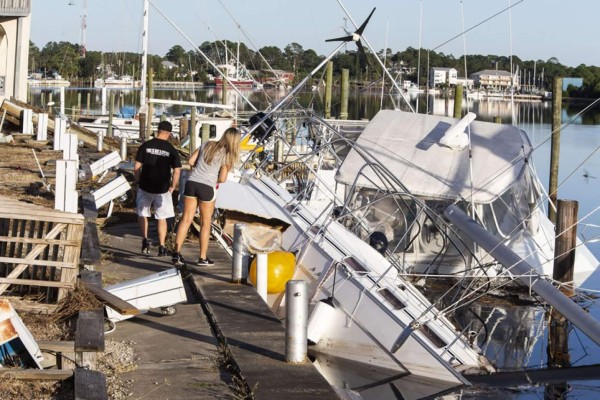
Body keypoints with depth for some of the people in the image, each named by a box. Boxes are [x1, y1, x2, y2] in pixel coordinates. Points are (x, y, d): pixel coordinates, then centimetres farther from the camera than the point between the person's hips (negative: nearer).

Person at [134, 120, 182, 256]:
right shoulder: (171, 150, -5)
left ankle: (145, 240, 7)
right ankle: (161, 247, 8)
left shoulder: (145, 146, -4)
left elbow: (136, 168, -6)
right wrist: (172, 187, 4)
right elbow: (177, 171, -9)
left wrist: (139, 182, 8)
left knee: (142, 214, 19)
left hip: (145, 187, 0)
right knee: (162, 218, 11)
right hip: (162, 189, 0)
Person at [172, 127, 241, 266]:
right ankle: (203, 258, 14)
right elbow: (222, 179, -1)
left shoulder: (207, 145, 8)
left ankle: (176, 252, -3)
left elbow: (191, 161, 8)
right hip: (207, 187, -3)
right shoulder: (227, 155, -3)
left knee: (186, 219, 6)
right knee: (205, 223, 10)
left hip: (192, 183, 3)